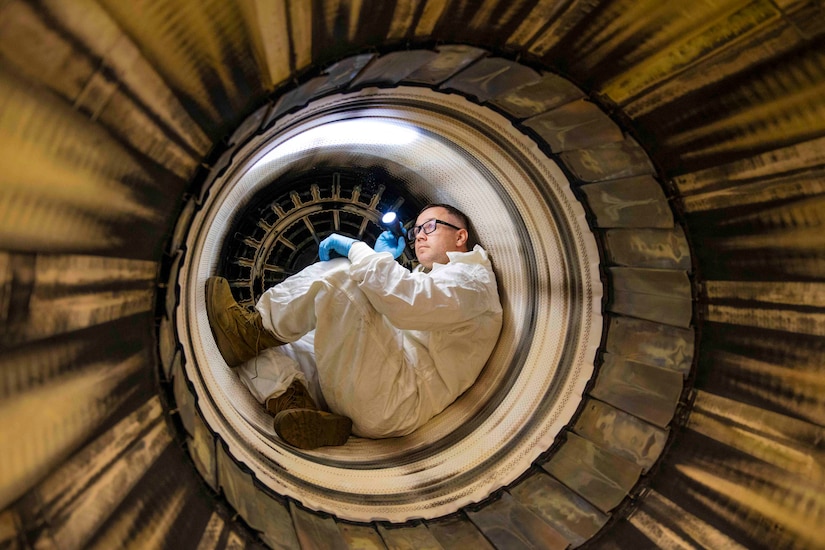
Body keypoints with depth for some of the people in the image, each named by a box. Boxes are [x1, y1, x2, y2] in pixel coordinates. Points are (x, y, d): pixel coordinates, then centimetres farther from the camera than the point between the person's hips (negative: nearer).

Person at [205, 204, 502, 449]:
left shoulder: (472, 277, 0)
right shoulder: (428, 277, 32)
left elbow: (405, 303, -23)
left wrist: (356, 249, -12)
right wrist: (381, 259, 24)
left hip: (395, 402, -9)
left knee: (338, 272, -20)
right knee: (260, 348, 6)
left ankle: (258, 328, -7)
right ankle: (293, 401, -17)